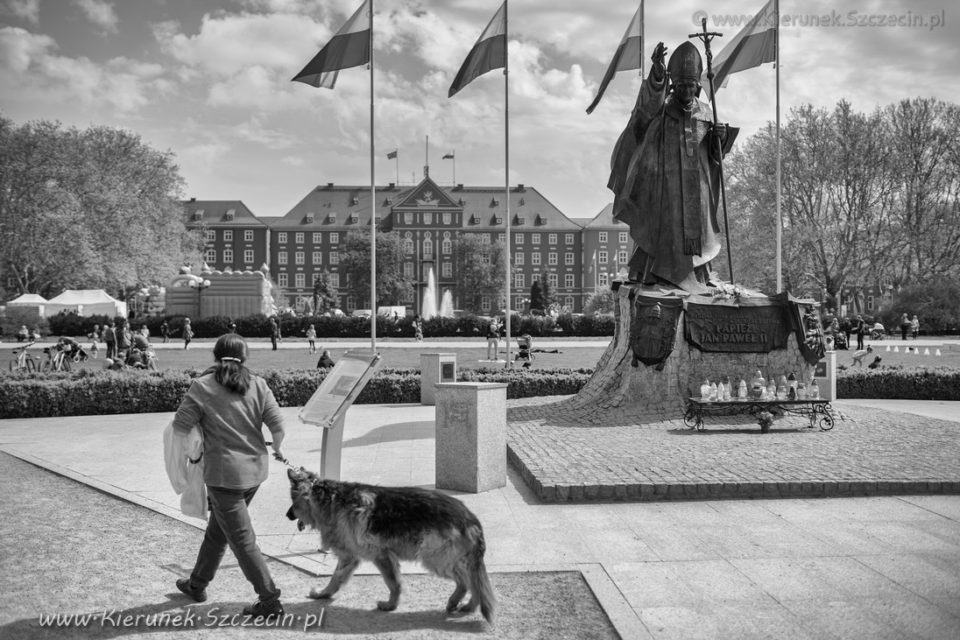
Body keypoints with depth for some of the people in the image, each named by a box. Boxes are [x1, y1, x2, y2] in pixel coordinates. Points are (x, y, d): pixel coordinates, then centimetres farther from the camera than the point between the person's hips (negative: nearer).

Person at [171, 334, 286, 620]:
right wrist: (277, 448, 15)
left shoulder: (202, 386, -10)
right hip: (255, 469, 5)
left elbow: (180, 426, -10)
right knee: (217, 530, 23)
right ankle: (197, 584, 39)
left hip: (224, 474, -5)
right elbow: (277, 424, -4)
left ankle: (269, 601, 5)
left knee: (242, 539, 2)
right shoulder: (258, 385, -1)